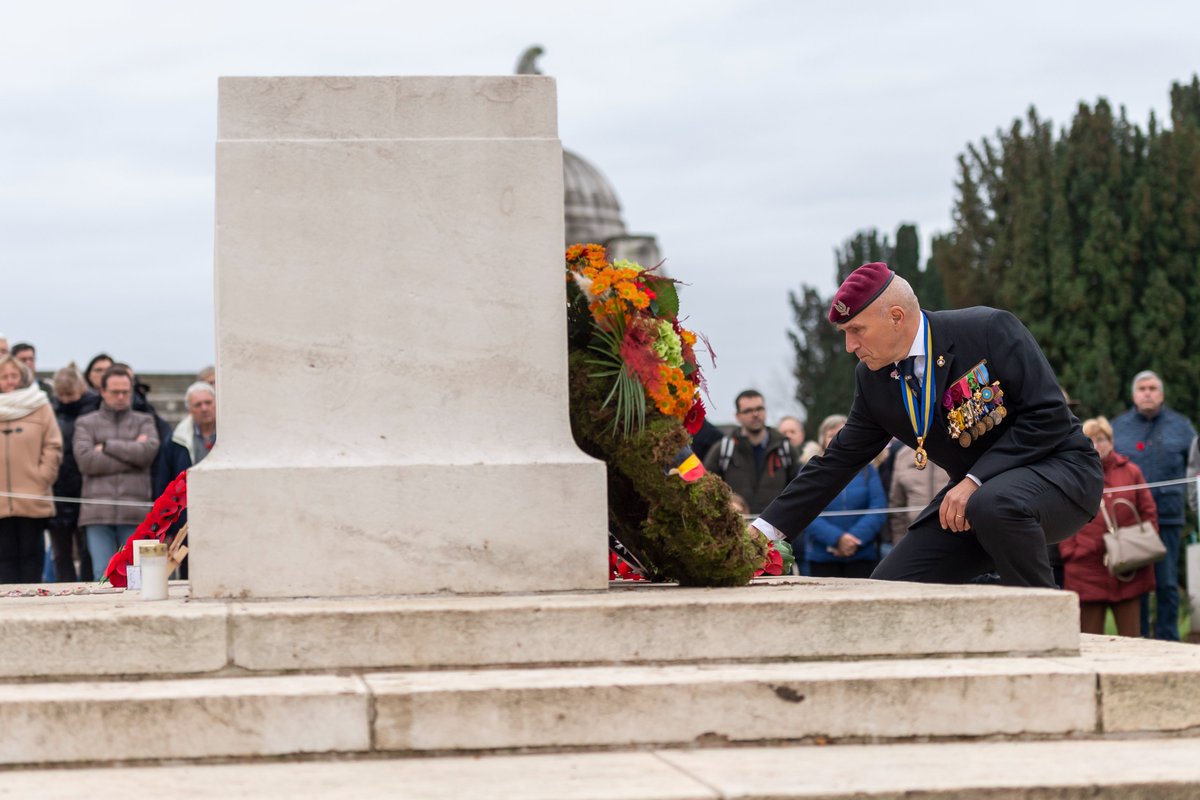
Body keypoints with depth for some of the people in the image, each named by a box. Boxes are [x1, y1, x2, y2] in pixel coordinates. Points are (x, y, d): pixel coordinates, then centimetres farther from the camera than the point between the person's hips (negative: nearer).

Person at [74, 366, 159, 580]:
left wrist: (107, 446, -1)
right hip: (98, 512, 0)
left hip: (134, 512, 0)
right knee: (103, 576, -4)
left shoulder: (144, 422, 15)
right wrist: (130, 454, -2)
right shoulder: (86, 423, 14)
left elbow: (148, 450, -6)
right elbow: (85, 460, -4)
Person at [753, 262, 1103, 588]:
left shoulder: (989, 330, -18)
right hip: (971, 493, 6)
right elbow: (839, 461, 7)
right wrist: (765, 529, 1)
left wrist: (976, 481, -26)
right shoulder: (873, 379, 0)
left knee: (994, 505, -39)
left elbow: (1048, 416, -20)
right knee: (887, 588, -9)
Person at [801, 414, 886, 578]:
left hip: (861, 557, 1)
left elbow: (878, 509, 0)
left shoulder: (866, 470, 11)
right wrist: (837, 538, -18)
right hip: (822, 557, -1)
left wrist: (856, 537, -15)